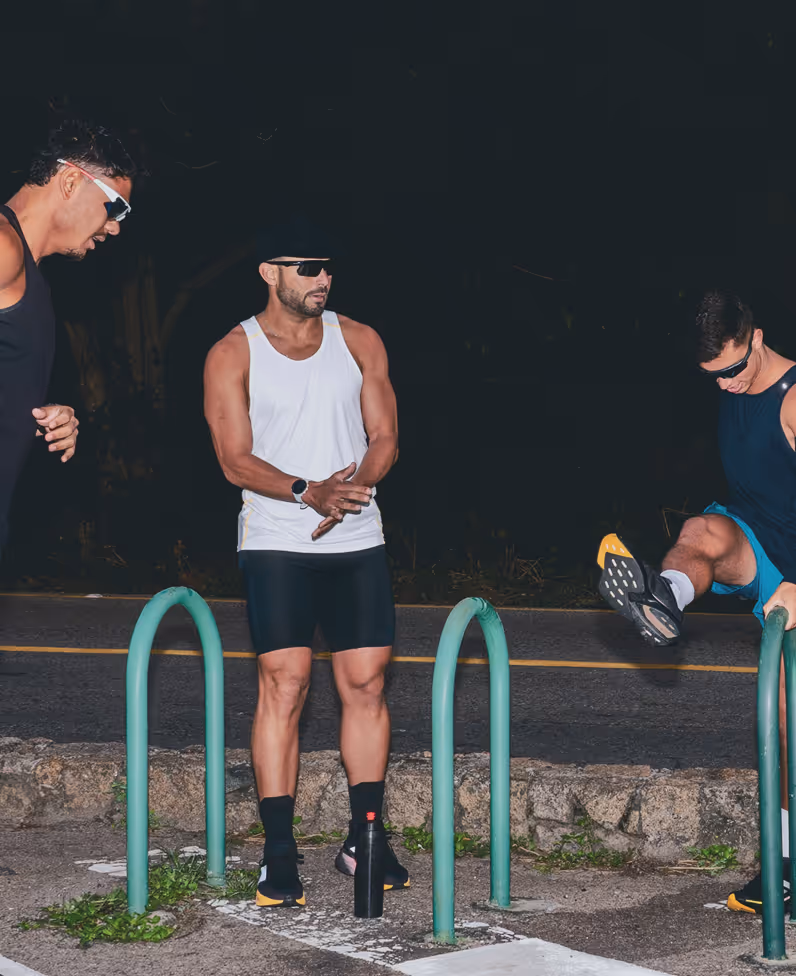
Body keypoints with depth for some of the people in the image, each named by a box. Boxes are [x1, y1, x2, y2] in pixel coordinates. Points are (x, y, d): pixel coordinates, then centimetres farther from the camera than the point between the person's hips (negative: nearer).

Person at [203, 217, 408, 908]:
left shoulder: (359, 342, 10)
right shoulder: (233, 355, 0)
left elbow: (385, 438, 8)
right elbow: (236, 459, -7)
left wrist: (353, 486, -13)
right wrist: (309, 493, -22)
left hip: (358, 541, 3)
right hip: (276, 543, -3)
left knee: (366, 682, 1)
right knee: (284, 684, -9)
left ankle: (364, 838, 12)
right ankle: (279, 854, -6)